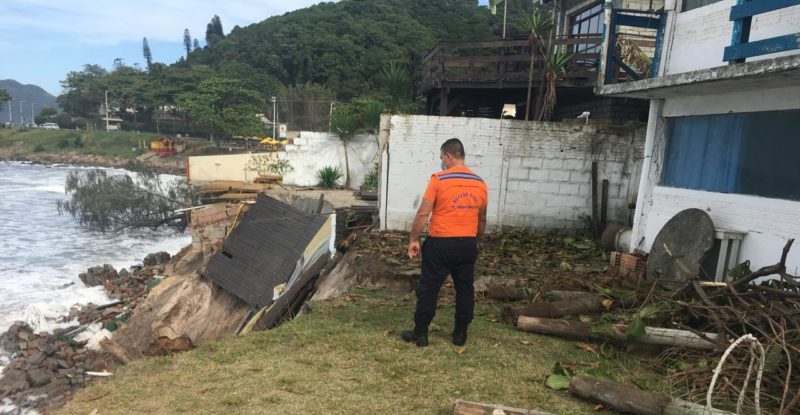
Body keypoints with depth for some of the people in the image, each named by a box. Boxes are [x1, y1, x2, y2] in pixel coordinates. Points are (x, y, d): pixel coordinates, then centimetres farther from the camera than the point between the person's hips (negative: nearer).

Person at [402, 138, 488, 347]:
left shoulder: (438, 179, -11)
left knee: (428, 289, 6)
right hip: (468, 244, 5)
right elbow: (482, 219, 14)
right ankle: (460, 334, 24)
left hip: (440, 243, -5)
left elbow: (423, 214, -13)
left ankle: (420, 334, 15)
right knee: (465, 289, 15)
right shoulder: (480, 183, 5)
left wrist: (413, 240, -4)